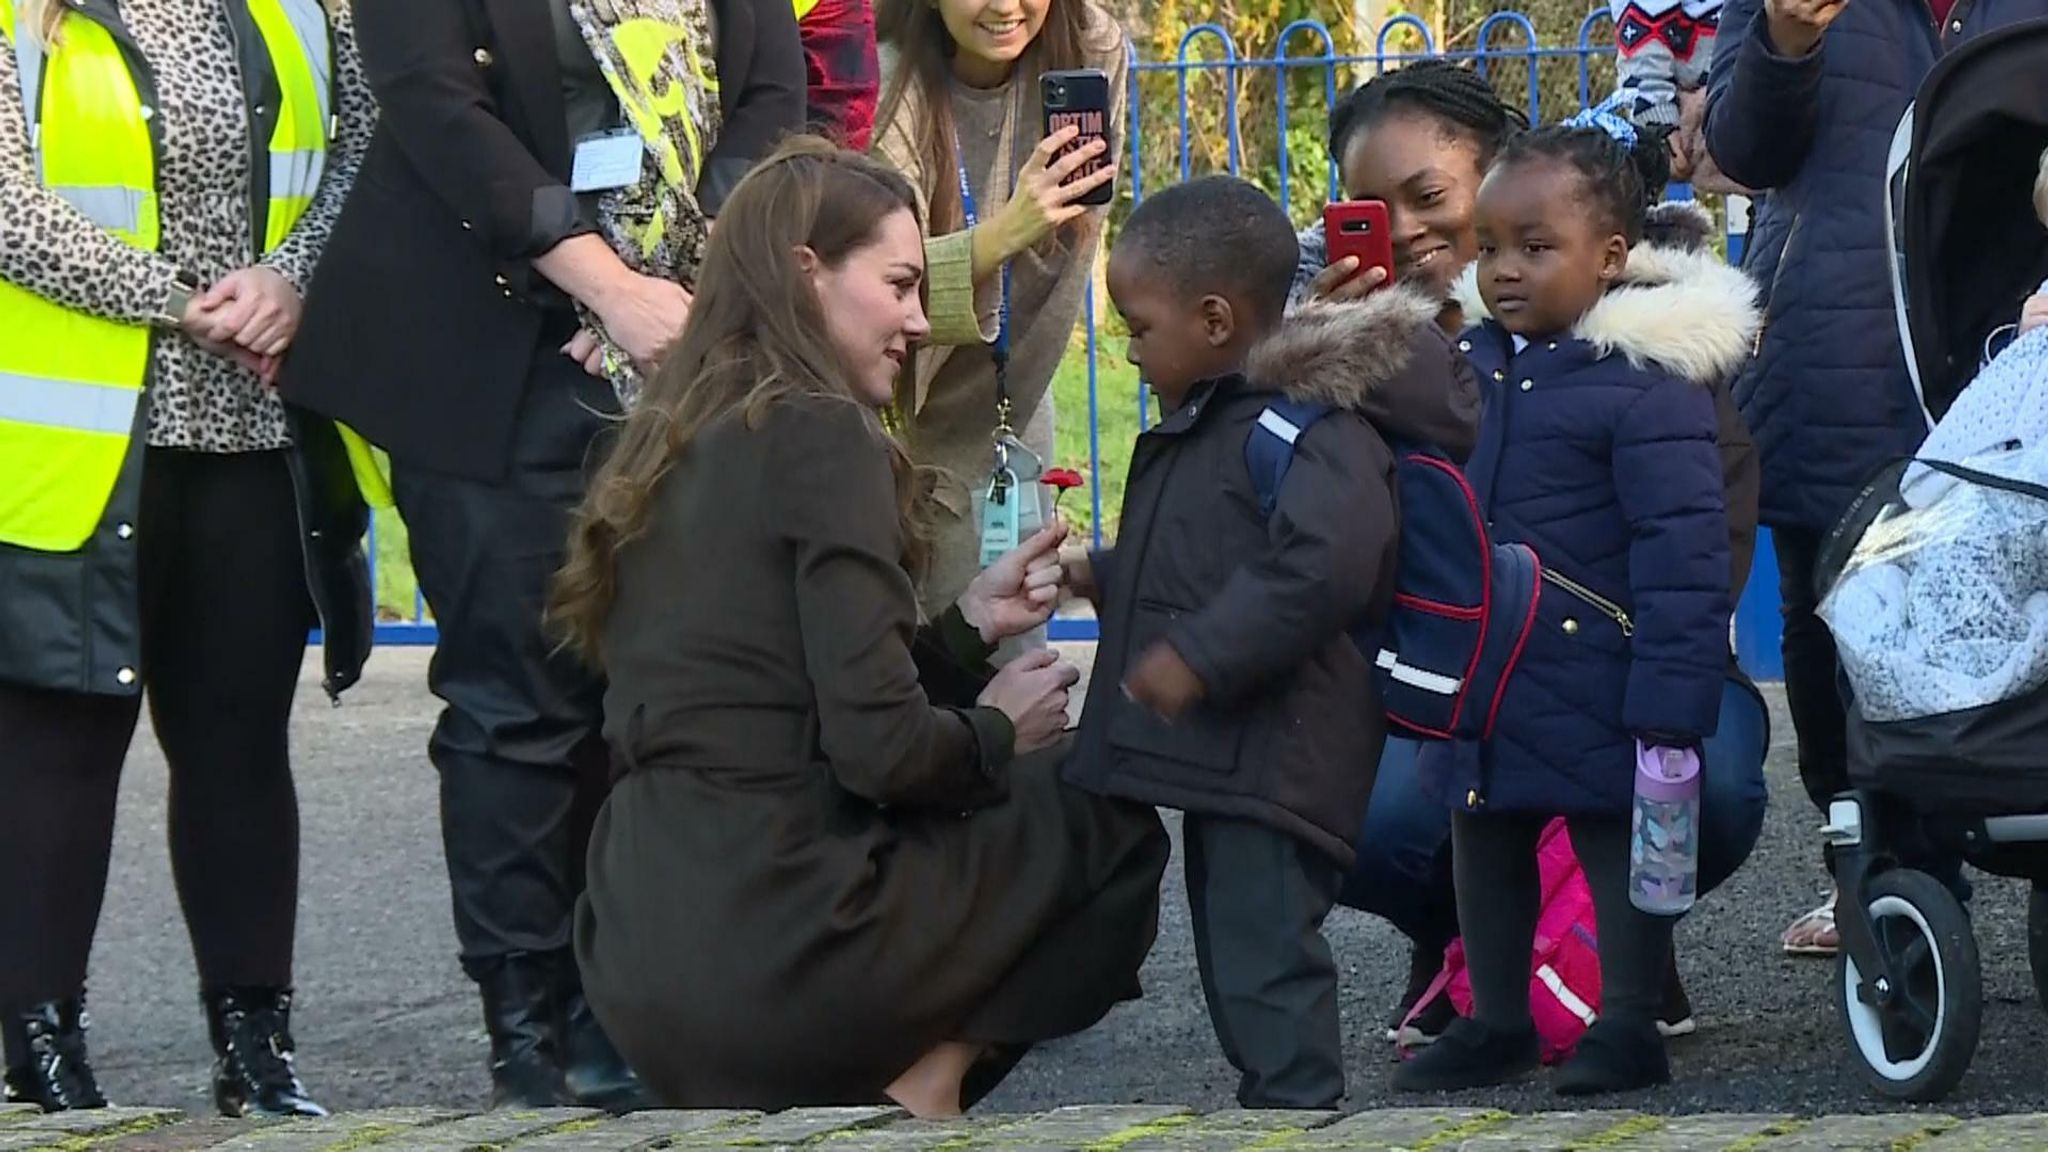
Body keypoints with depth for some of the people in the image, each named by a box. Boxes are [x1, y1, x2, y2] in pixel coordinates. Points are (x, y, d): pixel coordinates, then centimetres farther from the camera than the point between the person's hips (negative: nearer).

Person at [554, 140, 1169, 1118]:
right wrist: (998, 732, 5)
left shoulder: (674, 442, 15)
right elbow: (879, 747, -15)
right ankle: (922, 1086, 3)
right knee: (1112, 822, 14)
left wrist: (968, 626, 17)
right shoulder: (819, 434, -10)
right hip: (774, 952, -8)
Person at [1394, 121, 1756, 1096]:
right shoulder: (1467, 363, 4)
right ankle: (1496, 1021, 30)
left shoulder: (1646, 379, -18)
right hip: (1481, 679, 8)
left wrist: (1671, 703, -22)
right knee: (1483, 845, 17)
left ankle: (1628, 1024, 17)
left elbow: (1684, 550, -20)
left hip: (1596, 684, -8)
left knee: (1619, 839, 5)